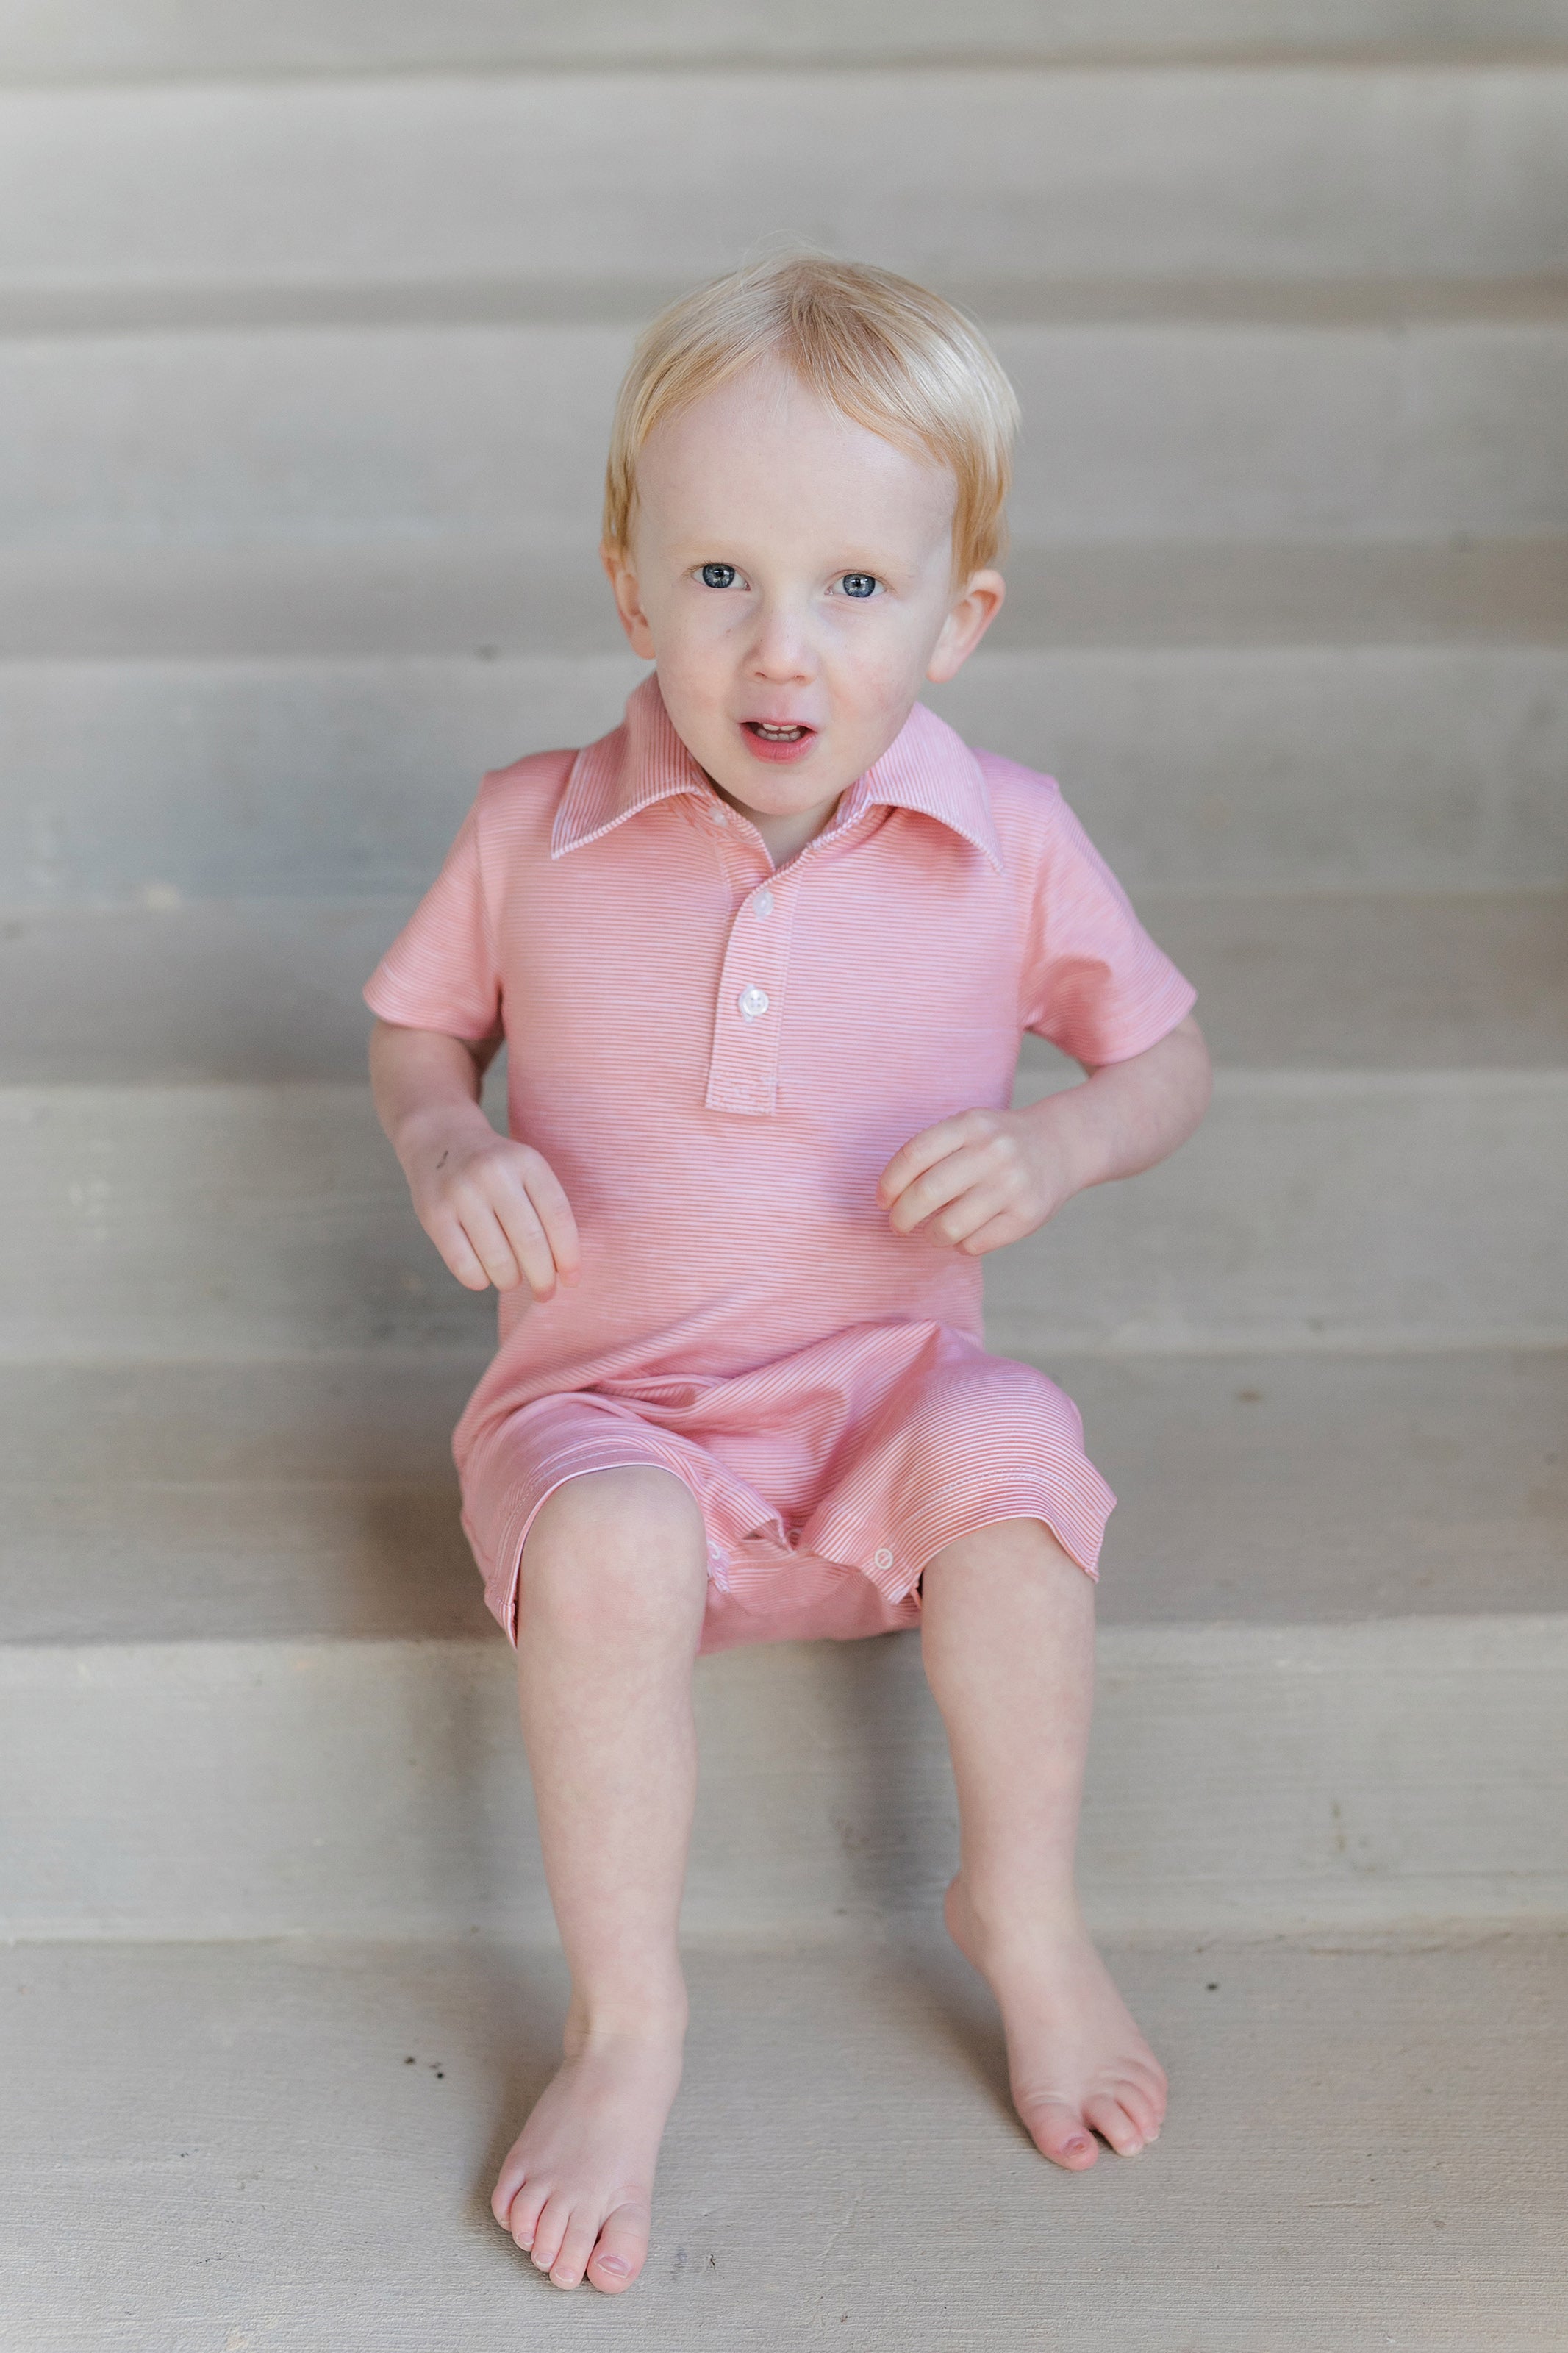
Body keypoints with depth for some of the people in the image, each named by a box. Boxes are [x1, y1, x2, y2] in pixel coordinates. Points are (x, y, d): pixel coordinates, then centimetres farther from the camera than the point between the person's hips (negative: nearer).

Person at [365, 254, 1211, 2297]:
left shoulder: (1009, 849, -6)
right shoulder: (536, 833, -6)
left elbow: (1169, 1058, 6)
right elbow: (415, 1028, 10)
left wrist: (1052, 1150, -16)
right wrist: (447, 1149, -12)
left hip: (886, 1385, 1)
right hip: (607, 1403, 0)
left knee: (1010, 1450, -32)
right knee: (610, 1552, -34)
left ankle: (1027, 1915, -8)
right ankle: (627, 2017, -11)